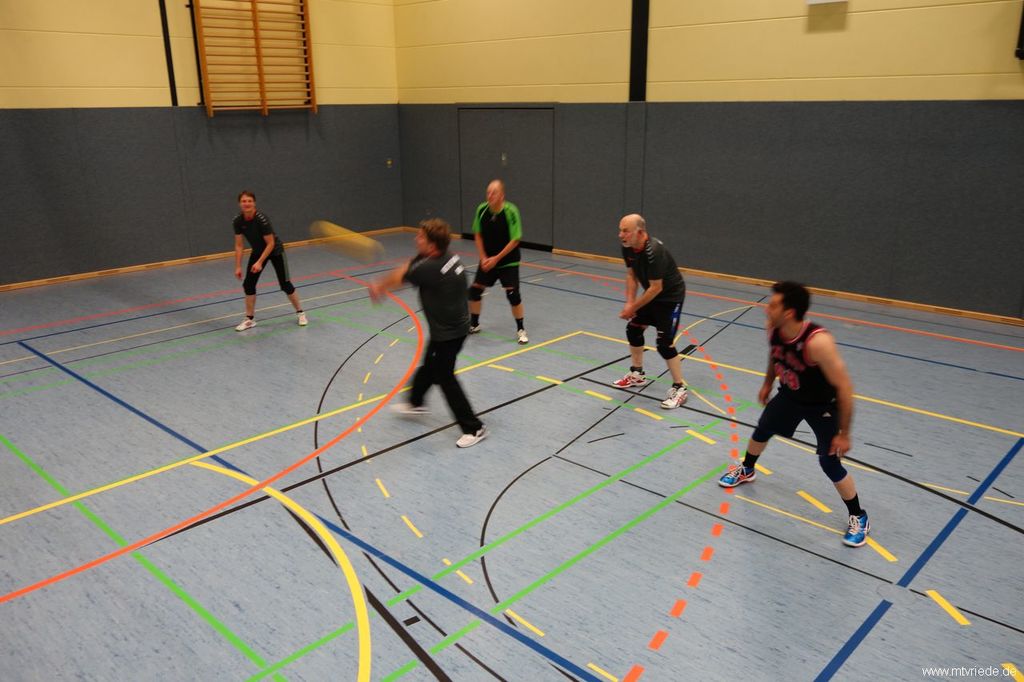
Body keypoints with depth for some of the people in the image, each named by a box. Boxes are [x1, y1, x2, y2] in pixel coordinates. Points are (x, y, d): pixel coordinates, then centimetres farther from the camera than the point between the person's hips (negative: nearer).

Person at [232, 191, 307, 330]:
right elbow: (239, 246, -9)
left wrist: (260, 262, -31)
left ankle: (300, 313, 17)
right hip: (257, 251, 5)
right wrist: (238, 267, -13)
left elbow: (271, 244, -27)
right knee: (248, 284, -3)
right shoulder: (237, 221, -16)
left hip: (275, 251, -5)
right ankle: (249, 319, 9)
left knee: (285, 284, -2)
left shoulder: (261, 218, -31)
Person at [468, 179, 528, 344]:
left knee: (512, 293, -13)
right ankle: (474, 324, 24)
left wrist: (496, 258, -17)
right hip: (487, 259, 4)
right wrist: (483, 258, -5)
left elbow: (515, 240, -17)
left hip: (508, 261, -4)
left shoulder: (511, 211, -21)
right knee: (474, 290, 2)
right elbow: (478, 235, 4)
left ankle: (521, 330, 5)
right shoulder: (482, 209, -8)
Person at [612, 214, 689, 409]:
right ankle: (637, 375, 32)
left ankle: (679, 388, 3)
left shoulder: (654, 252, -34)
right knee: (633, 328, 14)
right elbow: (631, 275, 1)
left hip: (671, 296, -8)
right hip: (652, 294, 9)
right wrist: (629, 303, -10)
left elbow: (656, 288, -29)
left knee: (664, 343, -12)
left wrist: (633, 308, -20)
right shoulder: (627, 247, -11)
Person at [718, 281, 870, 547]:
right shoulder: (773, 329, -21)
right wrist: (767, 383, 17)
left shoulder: (817, 342, -41)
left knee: (830, 463, -7)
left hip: (823, 405, -6)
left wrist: (844, 433, -27)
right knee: (762, 431, 22)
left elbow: (844, 388, -32)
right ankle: (746, 471, 53)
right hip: (790, 395, 7)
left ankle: (858, 517, 17)